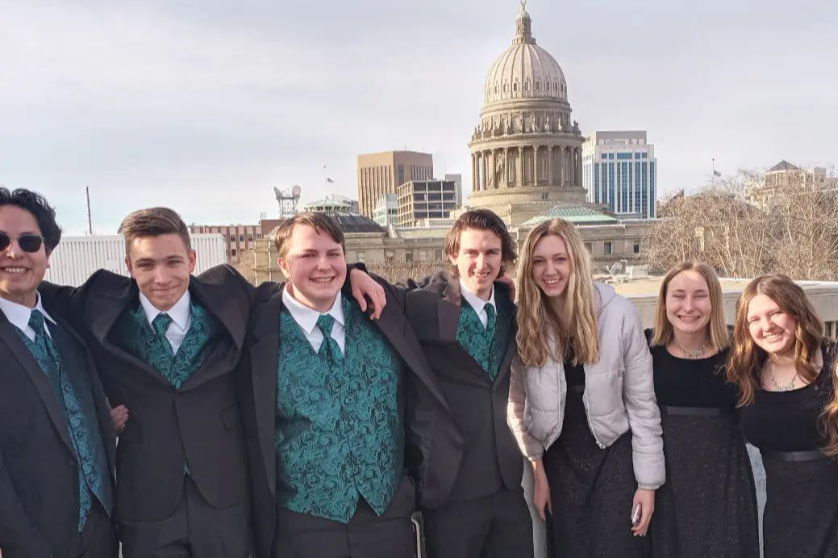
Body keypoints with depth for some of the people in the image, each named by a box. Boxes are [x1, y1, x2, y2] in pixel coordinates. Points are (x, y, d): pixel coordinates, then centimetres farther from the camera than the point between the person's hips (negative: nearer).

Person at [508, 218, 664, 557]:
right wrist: (537, 470, 0)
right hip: (558, 457, 2)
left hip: (614, 453, -2)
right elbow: (517, 403, -1)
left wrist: (648, 481, -8)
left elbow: (642, 402, -10)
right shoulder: (523, 321, -10)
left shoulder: (618, 313, -15)